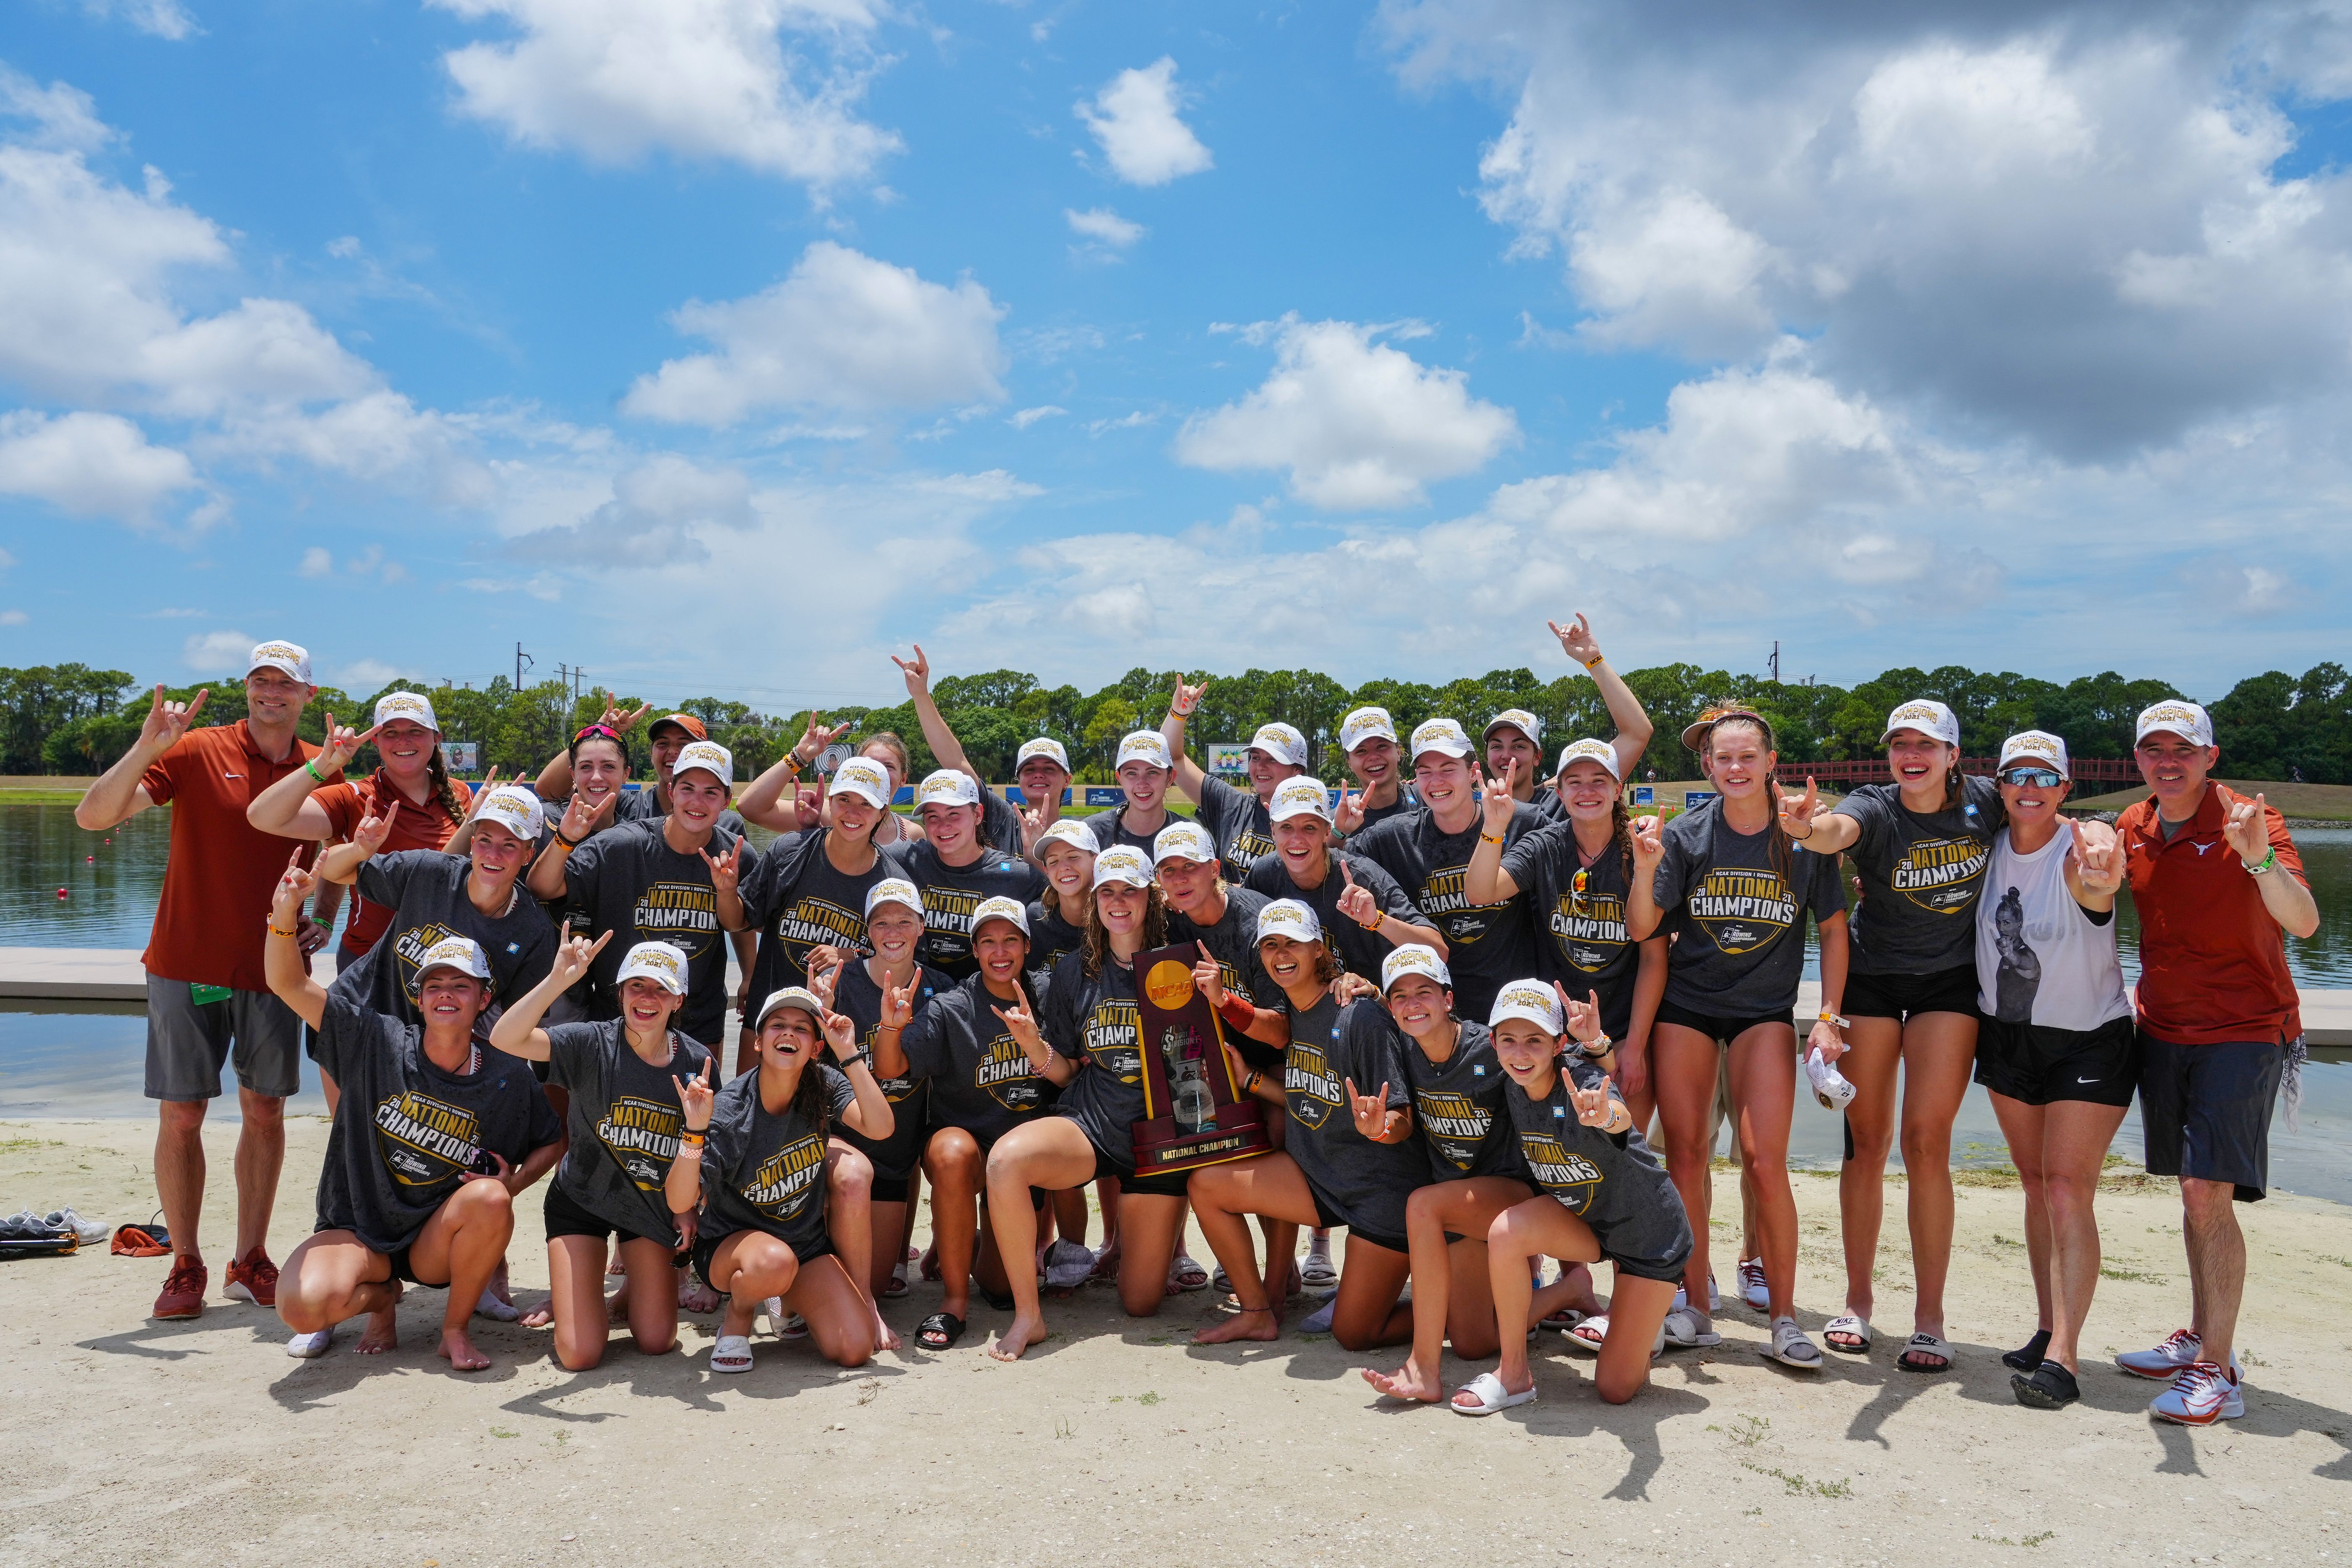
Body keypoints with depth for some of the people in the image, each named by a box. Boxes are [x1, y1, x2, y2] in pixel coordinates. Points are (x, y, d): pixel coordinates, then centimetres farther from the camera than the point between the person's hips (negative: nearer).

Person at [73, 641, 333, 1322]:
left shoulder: (321, 769, 4)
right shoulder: (195, 752, -6)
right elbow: (94, 815, -14)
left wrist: (322, 920, 0)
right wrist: (146, 748, -28)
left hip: (274, 968, 3)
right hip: (188, 965, -2)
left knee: (265, 1111, 7)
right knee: (180, 1116, 1)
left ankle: (250, 1260, 19)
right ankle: (186, 1266, 14)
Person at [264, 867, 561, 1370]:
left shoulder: (507, 1081, -5)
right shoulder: (378, 1043, -7)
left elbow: (551, 1142, 11)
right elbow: (290, 985, -13)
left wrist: (511, 1185, -10)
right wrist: (284, 914, -31)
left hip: (437, 1242, 0)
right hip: (358, 1232, 0)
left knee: (489, 1198, -33)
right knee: (302, 1305, -30)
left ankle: (455, 1329, -6)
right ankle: (381, 1297, 10)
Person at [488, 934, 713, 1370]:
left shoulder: (697, 1063, -11)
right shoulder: (593, 1044, -20)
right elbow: (504, 1038, -36)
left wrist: (689, 1207, -6)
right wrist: (558, 980, -47)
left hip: (653, 1205, 2)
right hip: (582, 1199, -2)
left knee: (657, 1342, 0)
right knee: (579, 1355, -7)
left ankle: (639, 1286, 33)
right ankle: (570, 1292, 27)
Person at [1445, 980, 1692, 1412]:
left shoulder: (1582, 1078, -32)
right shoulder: (1513, 1089, -13)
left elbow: (1621, 1116, -55)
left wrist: (1605, 1115, -78)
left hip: (1649, 1229, -5)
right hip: (1581, 1219, 5)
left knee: (1615, 1389, -7)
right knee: (1506, 1230, -29)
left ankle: (1652, 1316, 25)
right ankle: (1514, 1374, -10)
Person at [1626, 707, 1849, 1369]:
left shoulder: (1803, 836, -4)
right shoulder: (1686, 835, -6)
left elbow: (1833, 929, 4)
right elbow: (1641, 929, -8)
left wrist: (1829, 1016, -2)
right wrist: (1646, 867, -24)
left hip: (1765, 1010, -1)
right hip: (1685, 1006, 1)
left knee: (1766, 1163, -10)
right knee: (1684, 1155, 2)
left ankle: (1784, 1319, 4)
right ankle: (1696, 1310, 14)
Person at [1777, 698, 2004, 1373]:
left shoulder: (1984, 802, -7)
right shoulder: (1875, 809, -16)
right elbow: (1836, 830, -40)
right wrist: (1810, 828, -64)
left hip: (1950, 983, 1)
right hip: (1871, 980, 0)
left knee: (1926, 1141, -6)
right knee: (1866, 1142, 3)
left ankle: (1929, 1317, 4)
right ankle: (1857, 1301, 16)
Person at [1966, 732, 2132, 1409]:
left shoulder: (2084, 847, -20)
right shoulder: (1991, 844, -3)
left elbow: (2099, 879, -45)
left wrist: (2100, 881, -68)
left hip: (2089, 1042, -5)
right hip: (2007, 1036, 5)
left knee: (2067, 1191, -11)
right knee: (2035, 1186, 12)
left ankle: (2064, 1356, -10)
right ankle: (2049, 1329, 21)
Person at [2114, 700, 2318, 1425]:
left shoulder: (2250, 821, -14)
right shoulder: (2133, 828, 4)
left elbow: (2304, 922, -26)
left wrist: (2261, 859, -42)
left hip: (2242, 1031, -6)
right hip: (2164, 1030, 6)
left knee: (2209, 1194, -13)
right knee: (2193, 1189, 14)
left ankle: (2216, 1374, -8)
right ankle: (2200, 1338, 26)